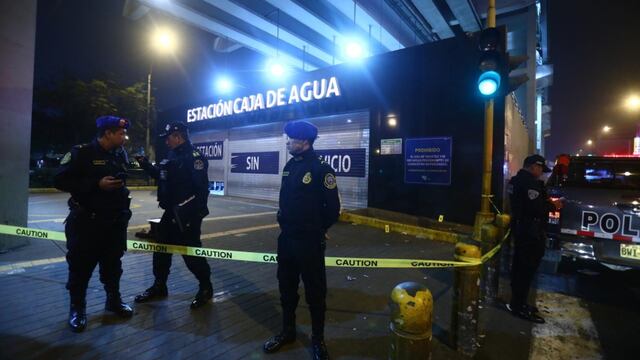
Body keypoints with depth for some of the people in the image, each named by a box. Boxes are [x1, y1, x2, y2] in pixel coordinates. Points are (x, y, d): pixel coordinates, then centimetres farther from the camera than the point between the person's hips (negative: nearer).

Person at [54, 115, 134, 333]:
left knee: (113, 263, 14)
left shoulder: (120, 154, 8)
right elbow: (60, 180, -13)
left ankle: (114, 300, 29)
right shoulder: (82, 153, -9)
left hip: (116, 220, 5)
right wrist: (97, 184, -21)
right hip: (86, 221, -5)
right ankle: (77, 308, 21)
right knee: (81, 265, 4)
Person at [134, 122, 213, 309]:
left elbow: (202, 187, -23)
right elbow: (161, 175, 25)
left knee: (191, 252, -2)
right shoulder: (172, 155, 14)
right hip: (172, 212, 10)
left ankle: (206, 288, 16)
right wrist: (145, 164, 11)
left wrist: (196, 213, -25)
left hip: (187, 214, -10)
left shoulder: (193, 157, -16)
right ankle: (159, 286, 33)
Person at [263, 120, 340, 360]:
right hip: (285, 238, 7)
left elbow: (333, 208, -12)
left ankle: (318, 339, 28)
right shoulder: (289, 166, 7)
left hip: (309, 242, -7)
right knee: (286, 288, 19)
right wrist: (285, 222, 11)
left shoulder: (321, 169, -15)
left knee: (314, 291, 9)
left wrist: (317, 230, 0)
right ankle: (287, 331, 39)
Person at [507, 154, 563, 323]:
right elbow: (535, 207, -25)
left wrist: (546, 202, 14)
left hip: (520, 228, 10)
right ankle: (519, 306, 6)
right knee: (527, 268, -2)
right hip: (530, 231, -10)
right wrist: (552, 205, -7)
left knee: (519, 266, 16)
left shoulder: (516, 180, 14)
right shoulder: (531, 182, -18)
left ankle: (517, 302, 27)